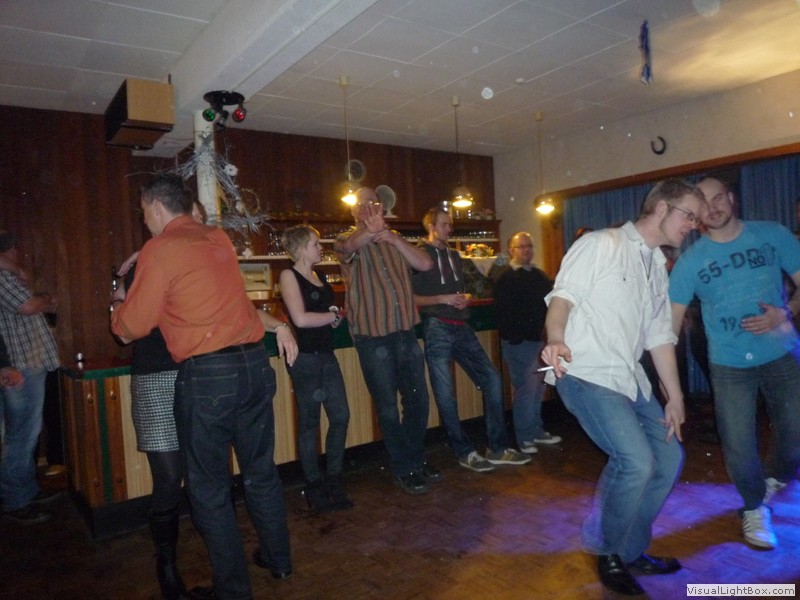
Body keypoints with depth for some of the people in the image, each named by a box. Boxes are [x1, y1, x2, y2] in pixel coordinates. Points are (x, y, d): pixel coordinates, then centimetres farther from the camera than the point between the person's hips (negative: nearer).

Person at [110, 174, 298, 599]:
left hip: (206, 376, -6)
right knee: (261, 471, 20)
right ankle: (278, 560, 36)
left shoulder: (159, 251, -7)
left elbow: (132, 327, -2)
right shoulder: (219, 239, 11)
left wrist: (119, 302, 17)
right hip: (254, 364, 7)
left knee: (209, 488, 9)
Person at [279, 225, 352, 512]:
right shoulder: (289, 275, -7)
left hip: (327, 354, 7)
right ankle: (314, 486, 18)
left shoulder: (320, 275, 14)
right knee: (309, 422, 4)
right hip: (305, 358, -7)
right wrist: (333, 316, -4)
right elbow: (300, 319, -17)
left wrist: (335, 314, -3)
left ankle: (334, 480, 22)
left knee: (340, 416, 7)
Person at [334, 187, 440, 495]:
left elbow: (425, 264, -2)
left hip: (406, 331, 5)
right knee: (388, 406, 4)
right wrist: (372, 230, -50)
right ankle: (403, 469, 20)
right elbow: (350, 247, -26)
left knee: (418, 399, 12)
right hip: (373, 335, -5)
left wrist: (393, 238, -17)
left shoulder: (395, 240, 15)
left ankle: (417, 458, 32)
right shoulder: (347, 240, 0)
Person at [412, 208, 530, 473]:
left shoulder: (454, 255, 20)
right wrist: (442, 299, -14)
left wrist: (465, 299, 6)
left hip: (461, 327, 7)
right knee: (445, 393, -2)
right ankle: (465, 453, 13)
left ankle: (497, 448, 10)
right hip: (437, 328, -7)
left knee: (491, 378, 1)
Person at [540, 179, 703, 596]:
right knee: (636, 459, -19)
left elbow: (660, 334, 17)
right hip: (586, 374, -9)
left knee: (669, 456, 10)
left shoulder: (657, 266, 18)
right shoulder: (601, 245, -7)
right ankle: (608, 554, 7)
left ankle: (629, 551, 26)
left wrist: (675, 397, 14)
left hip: (630, 377, 9)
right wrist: (557, 340, -36)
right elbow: (563, 297, -16)